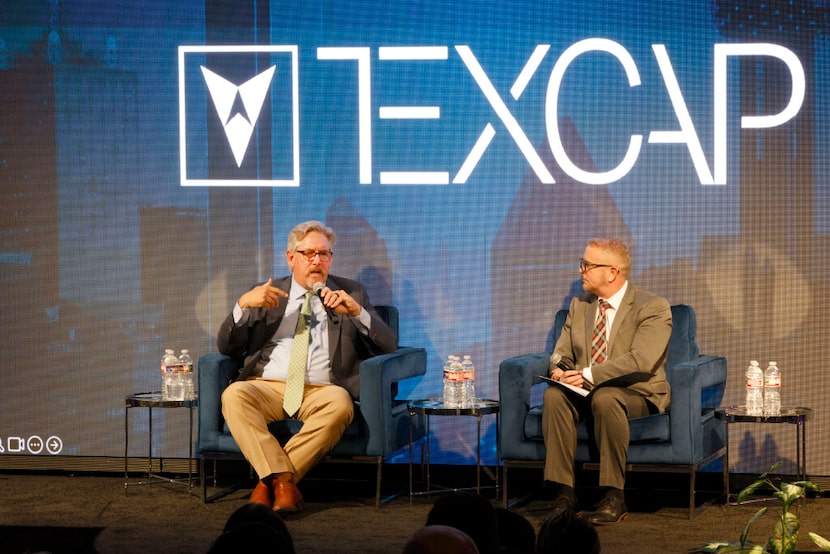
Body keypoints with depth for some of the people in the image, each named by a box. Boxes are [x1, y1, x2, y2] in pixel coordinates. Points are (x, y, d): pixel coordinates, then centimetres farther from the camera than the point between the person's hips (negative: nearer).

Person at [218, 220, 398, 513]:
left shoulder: (351, 293, 17)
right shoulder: (266, 294, 19)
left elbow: (387, 345, 7)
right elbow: (227, 347, 12)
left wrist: (356, 311, -10)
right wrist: (243, 304, -6)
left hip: (321, 391, -1)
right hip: (267, 387, 1)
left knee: (339, 404, -36)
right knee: (234, 395, -32)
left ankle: (268, 481, -29)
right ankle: (283, 479, -34)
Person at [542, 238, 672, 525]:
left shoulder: (653, 307, -8)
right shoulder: (579, 305, 13)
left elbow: (640, 362, -22)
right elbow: (561, 352, 12)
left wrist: (590, 375, -30)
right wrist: (560, 370, -14)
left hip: (637, 394, -5)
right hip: (586, 392, 5)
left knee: (605, 397, -39)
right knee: (554, 395, -28)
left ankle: (614, 498, -32)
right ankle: (564, 494, -29)